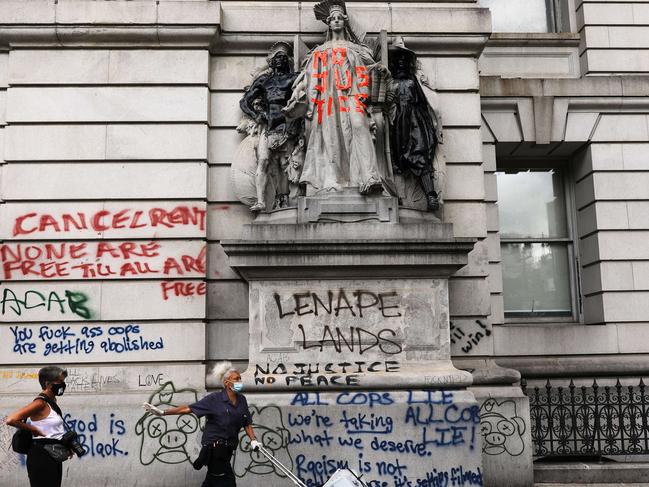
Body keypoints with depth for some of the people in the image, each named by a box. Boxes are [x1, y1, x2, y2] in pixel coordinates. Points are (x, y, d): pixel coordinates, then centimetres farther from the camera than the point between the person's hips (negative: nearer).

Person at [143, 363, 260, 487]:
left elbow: (247, 423, 9)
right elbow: (188, 408, -10)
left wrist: (253, 440, -6)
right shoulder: (214, 399, -11)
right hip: (214, 446, -5)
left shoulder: (242, 400, 4)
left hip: (228, 448, 5)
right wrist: (163, 412, -14)